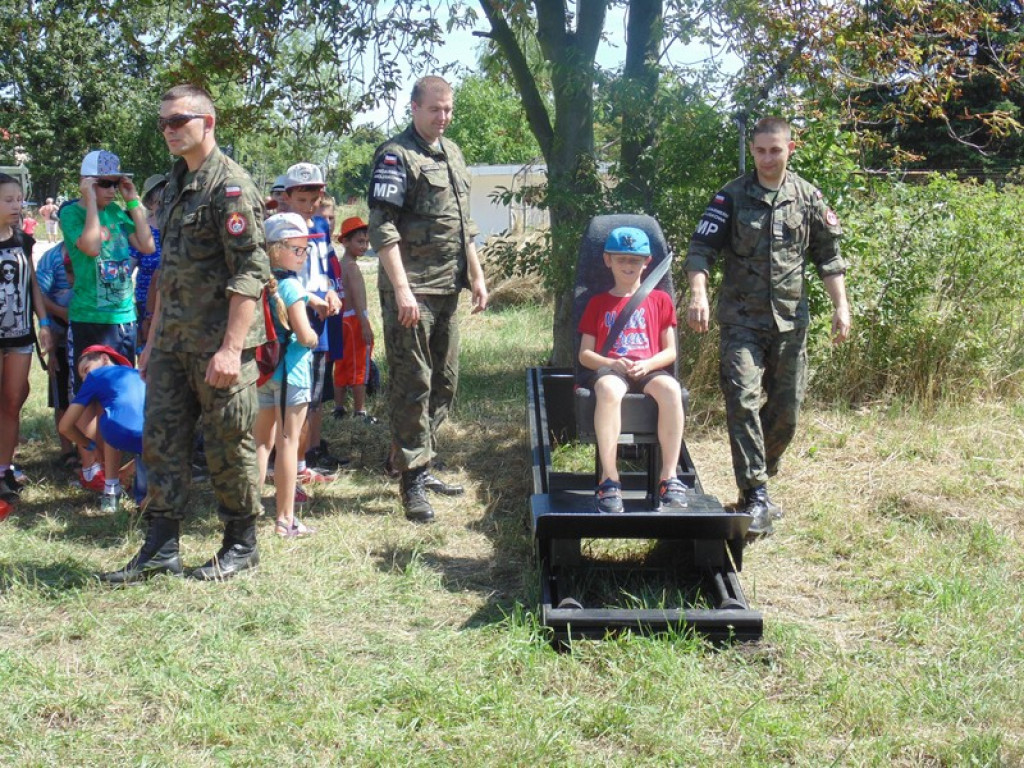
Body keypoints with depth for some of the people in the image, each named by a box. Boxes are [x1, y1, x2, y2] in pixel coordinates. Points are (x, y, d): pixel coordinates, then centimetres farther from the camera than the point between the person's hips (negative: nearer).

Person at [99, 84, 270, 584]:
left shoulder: (230, 185, -11)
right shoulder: (175, 185, 16)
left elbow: (251, 273, -18)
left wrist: (231, 348, -23)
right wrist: (153, 340, 19)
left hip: (218, 344, -8)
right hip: (173, 343, 8)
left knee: (229, 448, 2)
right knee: (162, 440, 9)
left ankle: (242, 546, 16)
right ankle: (161, 549, 17)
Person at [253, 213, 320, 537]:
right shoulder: (290, 286, -14)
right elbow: (305, 336, -17)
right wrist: (315, 339, 3)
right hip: (291, 369, -7)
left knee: (262, 441, 15)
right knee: (288, 442, -2)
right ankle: (285, 519, 2)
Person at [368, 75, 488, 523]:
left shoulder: (452, 154, 16)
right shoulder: (396, 156, -9)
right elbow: (382, 227, -16)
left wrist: (476, 276, 19)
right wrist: (402, 289, -23)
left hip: (448, 289, 8)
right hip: (412, 291, -8)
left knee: (444, 382, 13)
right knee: (413, 384, -4)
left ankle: (420, 465, 24)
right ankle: (412, 481, 2)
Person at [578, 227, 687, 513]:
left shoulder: (659, 300, 18)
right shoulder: (598, 303, 18)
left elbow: (670, 351, 11)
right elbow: (585, 354, 11)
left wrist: (647, 364, -10)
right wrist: (611, 363, -10)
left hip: (649, 369, 1)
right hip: (608, 369, -1)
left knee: (670, 388, -36)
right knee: (609, 388, -40)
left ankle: (669, 476, -31)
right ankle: (609, 479, -39)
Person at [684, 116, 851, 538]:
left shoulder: (808, 197, 7)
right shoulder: (732, 196, -1)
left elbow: (829, 255, 12)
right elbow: (701, 247, -7)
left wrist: (841, 305, 2)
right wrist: (698, 292, -24)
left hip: (789, 318, 3)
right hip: (741, 318, -3)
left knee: (786, 409, 7)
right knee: (743, 401, -15)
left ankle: (759, 480, 28)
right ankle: (756, 499, -13)